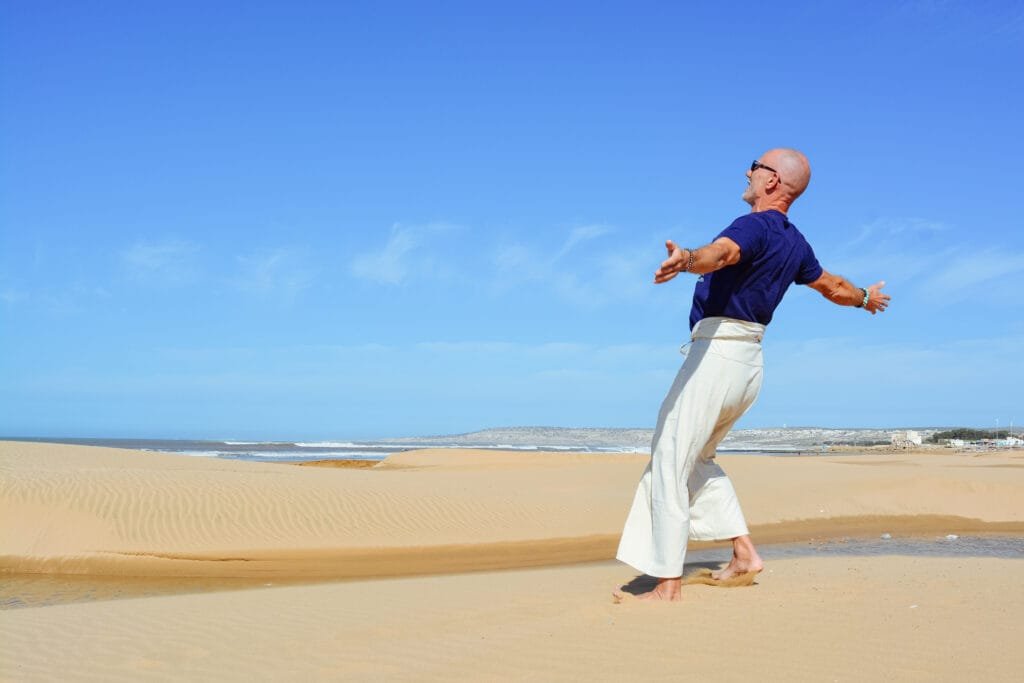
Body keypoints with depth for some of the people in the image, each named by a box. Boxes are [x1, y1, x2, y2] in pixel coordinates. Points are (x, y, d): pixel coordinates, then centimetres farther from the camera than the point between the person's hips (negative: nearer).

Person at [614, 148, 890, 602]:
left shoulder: (754, 226, -12)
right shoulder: (794, 244, 14)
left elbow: (721, 253, -36)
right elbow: (833, 287, 30)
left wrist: (686, 259, -56)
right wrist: (866, 298, 50)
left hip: (716, 352, -9)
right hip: (749, 363, 9)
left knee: (670, 462, -6)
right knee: (696, 458, 23)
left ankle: (669, 584, -6)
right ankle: (743, 554, 20)